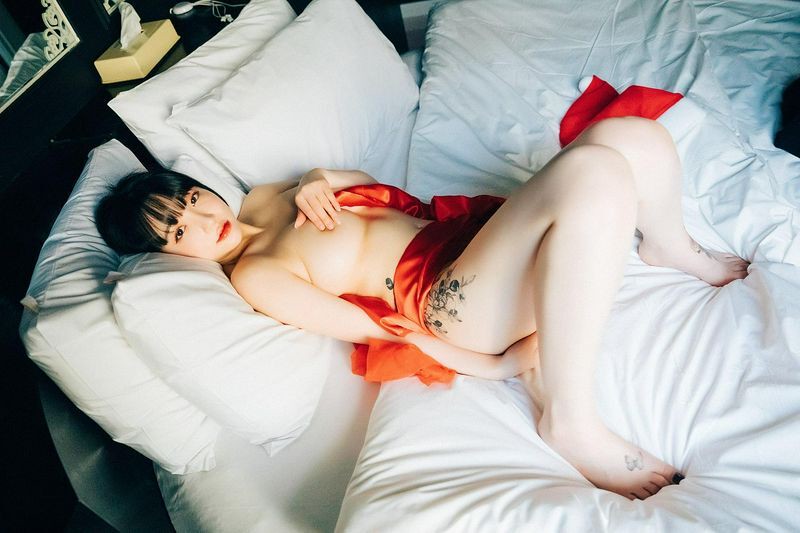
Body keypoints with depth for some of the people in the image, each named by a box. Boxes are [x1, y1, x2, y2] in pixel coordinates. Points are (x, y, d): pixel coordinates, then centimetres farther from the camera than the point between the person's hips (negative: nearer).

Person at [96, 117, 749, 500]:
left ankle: (670, 244, 25)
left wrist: (320, 180, 0)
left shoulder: (264, 198, 15)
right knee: (594, 173, -34)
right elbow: (369, 327, -13)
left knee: (636, 135, -7)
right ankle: (571, 422, -22)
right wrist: (495, 365, -14)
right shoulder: (254, 276, -7)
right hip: (449, 301, -8)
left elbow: (367, 182, 23)